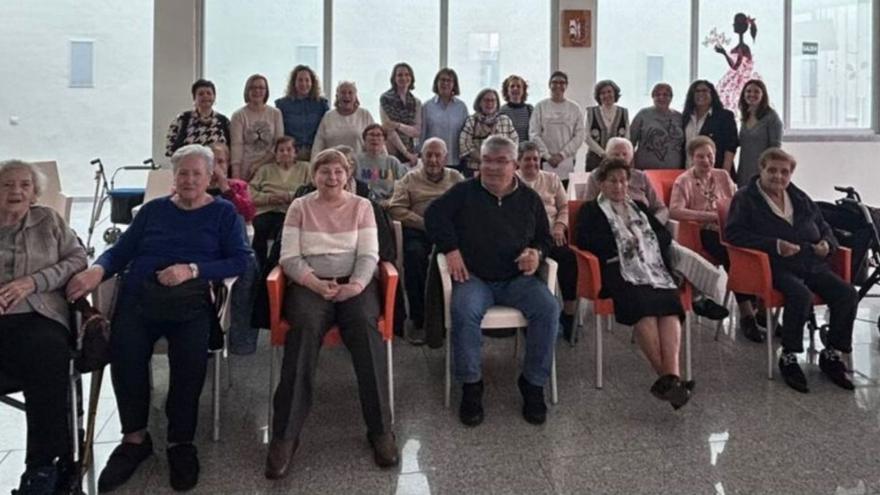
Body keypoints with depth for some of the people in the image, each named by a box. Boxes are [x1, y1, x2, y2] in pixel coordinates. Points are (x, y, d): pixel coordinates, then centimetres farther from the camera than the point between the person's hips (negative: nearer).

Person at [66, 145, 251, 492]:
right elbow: (121, 250, 14)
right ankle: (134, 438, -10)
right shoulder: (153, 210, 23)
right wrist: (98, 269, -9)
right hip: (139, 296, 2)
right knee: (124, 349, -28)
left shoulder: (223, 213, 14)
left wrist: (192, 270, -12)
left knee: (191, 353, -32)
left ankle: (181, 441, -13)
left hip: (192, 300, -2)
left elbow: (240, 260, 1)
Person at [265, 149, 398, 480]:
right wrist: (316, 283, -16)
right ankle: (285, 435, -31)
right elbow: (289, 257, 2)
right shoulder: (299, 207, 11)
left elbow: (369, 255, 3)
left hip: (354, 282, 1)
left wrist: (356, 285, -17)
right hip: (310, 284, 0)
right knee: (306, 326, -34)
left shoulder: (361, 206, 13)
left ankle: (380, 428, -26)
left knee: (365, 324, -33)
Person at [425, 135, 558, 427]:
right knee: (464, 311, -34)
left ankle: (534, 384, -11)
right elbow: (435, 214, 1)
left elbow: (544, 237, 21)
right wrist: (450, 249, -11)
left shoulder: (530, 199, 13)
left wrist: (537, 253, -3)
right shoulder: (464, 192, 7)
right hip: (474, 277, -2)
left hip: (517, 278, 2)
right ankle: (470, 386, -18)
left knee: (548, 308, -26)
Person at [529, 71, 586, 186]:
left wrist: (562, 154, -8)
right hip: (545, 161, -1)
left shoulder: (575, 108, 7)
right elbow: (534, 135, 1)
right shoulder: (540, 107, 5)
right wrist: (547, 155, -9)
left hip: (567, 162, 1)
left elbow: (580, 135, 2)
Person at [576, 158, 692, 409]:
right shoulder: (590, 210, 20)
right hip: (619, 272, -4)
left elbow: (665, 235, 23)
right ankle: (665, 376, -37)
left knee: (670, 303, -30)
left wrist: (643, 241, 3)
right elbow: (585, 241, 1)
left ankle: (671, 375, -44)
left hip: (653, 267, 4)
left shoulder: (639, 207, 32)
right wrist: (623, 243, 2)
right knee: (643, 305, -35)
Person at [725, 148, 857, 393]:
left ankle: (831, 354, 0)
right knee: (801, 295, -35)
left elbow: (823, 227, 30)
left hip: (813, 264, 6)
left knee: (847, 294, -17)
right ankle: (788, 357, -17)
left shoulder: (800, 198, 24)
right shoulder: (745, 198, 4)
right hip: (776, 267, -6)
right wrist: (775, 245, -16)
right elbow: (733, 233, -9)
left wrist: (827, 243, 4)